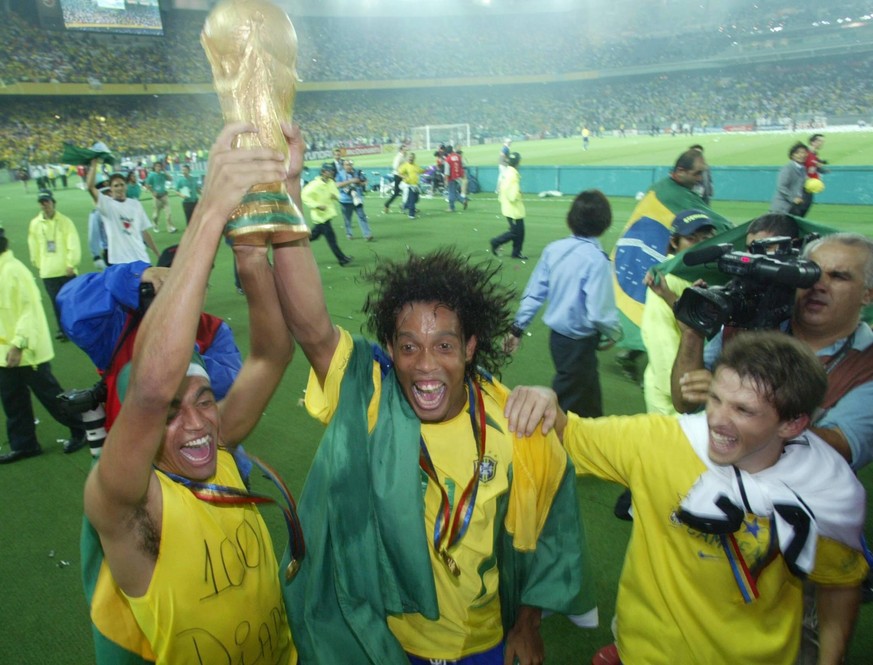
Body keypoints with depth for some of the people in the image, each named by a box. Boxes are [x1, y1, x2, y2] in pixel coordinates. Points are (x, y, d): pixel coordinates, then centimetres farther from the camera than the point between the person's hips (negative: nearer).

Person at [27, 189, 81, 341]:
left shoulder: (65, 221, -5)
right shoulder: (35, 223, 2)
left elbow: (73, 244, -8)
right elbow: (33, 246, 9)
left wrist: (71, 264, -12)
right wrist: (38, 264, 10)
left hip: (66, 269, -2)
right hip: (48, 271, 2)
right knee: (56, 302, 4)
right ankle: (62, 329, 16)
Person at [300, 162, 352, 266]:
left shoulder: (331, 183, 5)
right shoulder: (315, 184, -17)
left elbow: (336, 194, 17)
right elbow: (304, 196, -18)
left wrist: (335, 196, -8)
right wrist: (317, 205, -23)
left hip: (327, 213, 8)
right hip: (320, 215, -8)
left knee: (314, 235, 17)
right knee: (331, 238, -4)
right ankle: (342, 259, 0)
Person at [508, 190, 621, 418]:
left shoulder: (553, 249, -3)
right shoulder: (596, 259, -22)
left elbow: (534, 293, 1)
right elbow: (599, 312, -25)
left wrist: (518, 327, 10)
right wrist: (614, 332, -5)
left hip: (557, 335, 7)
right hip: (580, 342, -7)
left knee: (589, 396, 26)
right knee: (566, 404, 8)